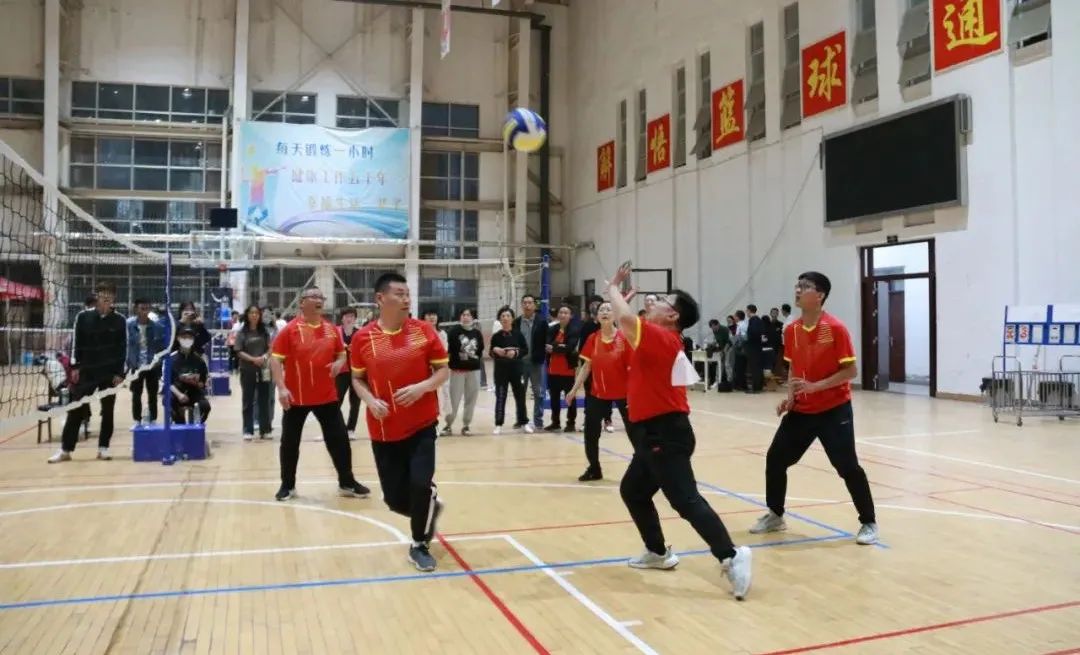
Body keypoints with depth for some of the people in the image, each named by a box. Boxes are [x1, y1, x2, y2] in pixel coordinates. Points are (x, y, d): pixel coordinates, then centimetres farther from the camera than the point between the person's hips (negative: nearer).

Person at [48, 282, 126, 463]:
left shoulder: (120, 320, 0)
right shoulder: (83, 317, 1)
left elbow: (123, 347, 0)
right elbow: (76, 342, 4)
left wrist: (120, 373, -5)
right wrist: (75, 366, -4)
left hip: (110, 373, 0)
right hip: (86, 371, 0)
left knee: (107, 411, 5)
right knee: (76, 410, 2)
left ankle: (103, 448, 14)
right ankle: (66, 449, 7)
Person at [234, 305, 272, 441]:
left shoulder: (264, 331, 5)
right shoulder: (242, 332, -1)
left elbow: (270, 348, 3)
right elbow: (239, 352, -6)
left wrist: (264, 357, -16)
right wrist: (253, 359, -18)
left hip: (263, 369, 2)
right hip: (247, 370, -2)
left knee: (264, 400, 6)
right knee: (248, 401, 4)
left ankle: (265, 430, 13)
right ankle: (248, 431, 9)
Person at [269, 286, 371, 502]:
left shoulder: (331, 329, 5)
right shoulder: (290, 329, -9)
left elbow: (341, 353, 18)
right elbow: (275, 359, -10)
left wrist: (339, 363, -5)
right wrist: (281, 388, -19)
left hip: (327, 396, 3)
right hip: (296, 397, -3)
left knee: (339, 439, 5)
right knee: (289, 441, 7)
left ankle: (347, 483, 18)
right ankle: (288, 485, 24)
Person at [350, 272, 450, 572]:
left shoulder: (424, 330, -5)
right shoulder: (363, 338, -4)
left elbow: (443, 370, 1)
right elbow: (357, 379, 7)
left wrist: (423, 387, -18)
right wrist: (370, 401, -12)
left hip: (422, 425, -1)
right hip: (383, 431, 1)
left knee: (420, 483, -12)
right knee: (395, 498, 4)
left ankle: (420, 545, 15)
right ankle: (429, 508, 39)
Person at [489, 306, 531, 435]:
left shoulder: (518, 334, 0)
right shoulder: (496, 336, -1)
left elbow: (526, 350, 1)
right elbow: (492, 354, 4)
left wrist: (516, 353, -16)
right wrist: (495, 351, -17)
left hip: (516, 369, 1)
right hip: (500, 369, -1)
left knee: (520, 395, 8)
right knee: (500, 396, 2)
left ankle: (524, 422, 19)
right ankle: (498, 424, 10)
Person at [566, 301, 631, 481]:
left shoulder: (624, 338, -12)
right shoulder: (592, 339, -1)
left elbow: (632, 367, -9)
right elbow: (586, 366, 5)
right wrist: (575, 389, 1)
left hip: (623, 392, -4)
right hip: (598, 392, 4)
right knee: (591, 431, 7)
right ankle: (594, 469, 23)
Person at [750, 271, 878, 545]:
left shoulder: (835, 328, -15)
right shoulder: (791, 330, 3)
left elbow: (850, 371, -15)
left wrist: (815, 386, -23)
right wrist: (790, 397, -1)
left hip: (833, 409, -6)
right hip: (801, 410, 6)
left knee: (848, 467, -3)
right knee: (775, 459, 5)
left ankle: (869, 523, 15)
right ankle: (775, 515, 23)